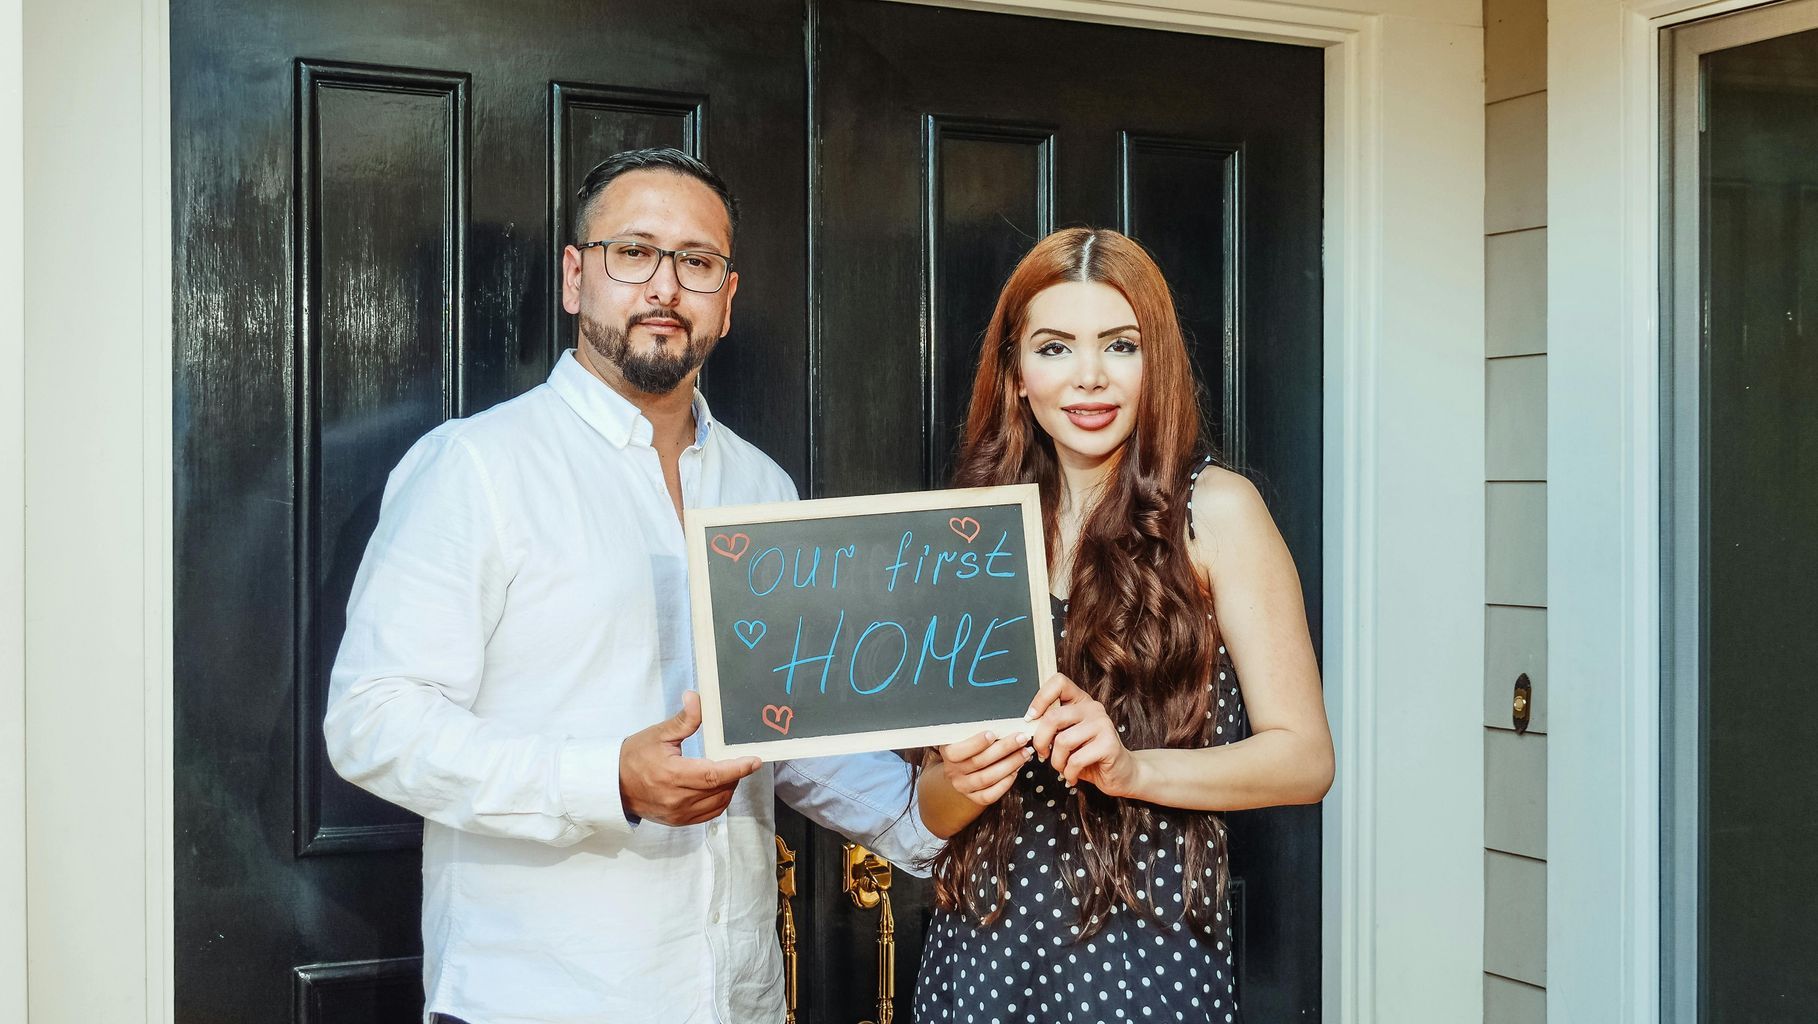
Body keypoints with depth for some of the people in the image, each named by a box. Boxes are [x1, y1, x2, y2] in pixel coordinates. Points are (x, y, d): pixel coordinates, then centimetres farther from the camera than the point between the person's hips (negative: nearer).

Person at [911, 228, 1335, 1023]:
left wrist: (1129, 768, -22)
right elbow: (936, 806, 8)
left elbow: (1304, 759, -8)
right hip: (983, 948, 3)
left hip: (1146, 956, -3)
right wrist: (963, 783, -15)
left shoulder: (1214, 511, -4)